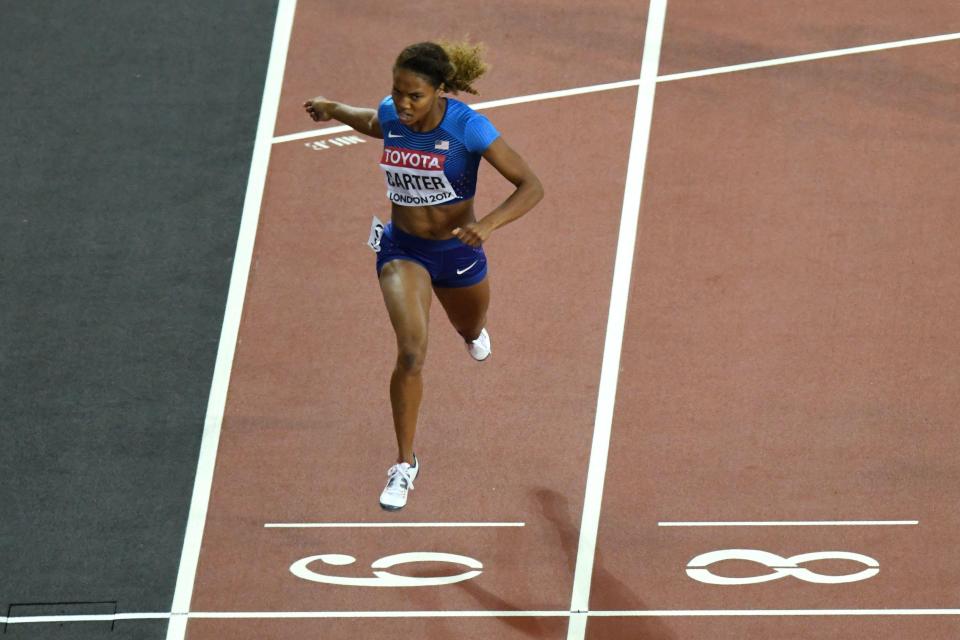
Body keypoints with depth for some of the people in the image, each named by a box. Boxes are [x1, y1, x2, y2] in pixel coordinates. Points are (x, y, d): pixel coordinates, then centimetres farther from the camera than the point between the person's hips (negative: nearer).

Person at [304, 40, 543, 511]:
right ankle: (405, 464, -8)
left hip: (457, 250, 0)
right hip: (402, 248, 0)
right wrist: (335, 111, 13)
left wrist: (487, 224, -41)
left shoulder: (468, 127, -27)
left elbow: (531, 186, -27)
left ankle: (473, 330, 72)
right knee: (411, 352, -22)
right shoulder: (391, 114, -15)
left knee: (473, 333, 31)